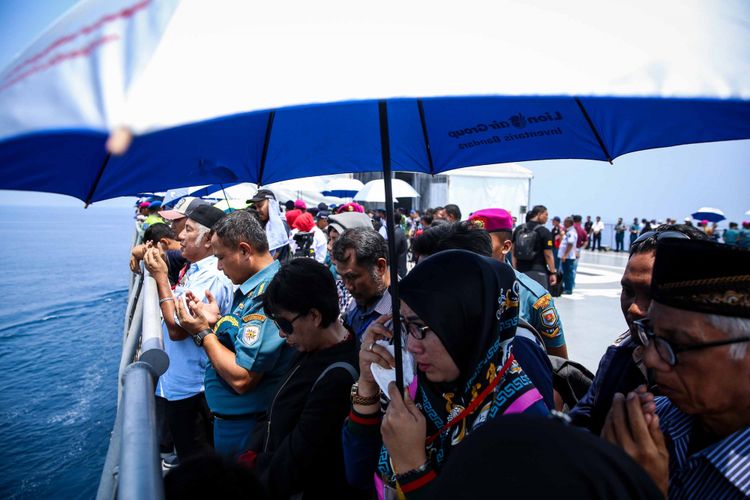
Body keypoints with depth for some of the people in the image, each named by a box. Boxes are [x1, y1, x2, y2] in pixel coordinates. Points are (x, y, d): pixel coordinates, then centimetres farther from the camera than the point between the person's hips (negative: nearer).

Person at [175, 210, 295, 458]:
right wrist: (217, 321, 0)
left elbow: (241, 377, -29)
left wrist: (203, 332, -17)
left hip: (241, 428, -9)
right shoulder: (256, 287, 5)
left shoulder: (266, 297, -29)